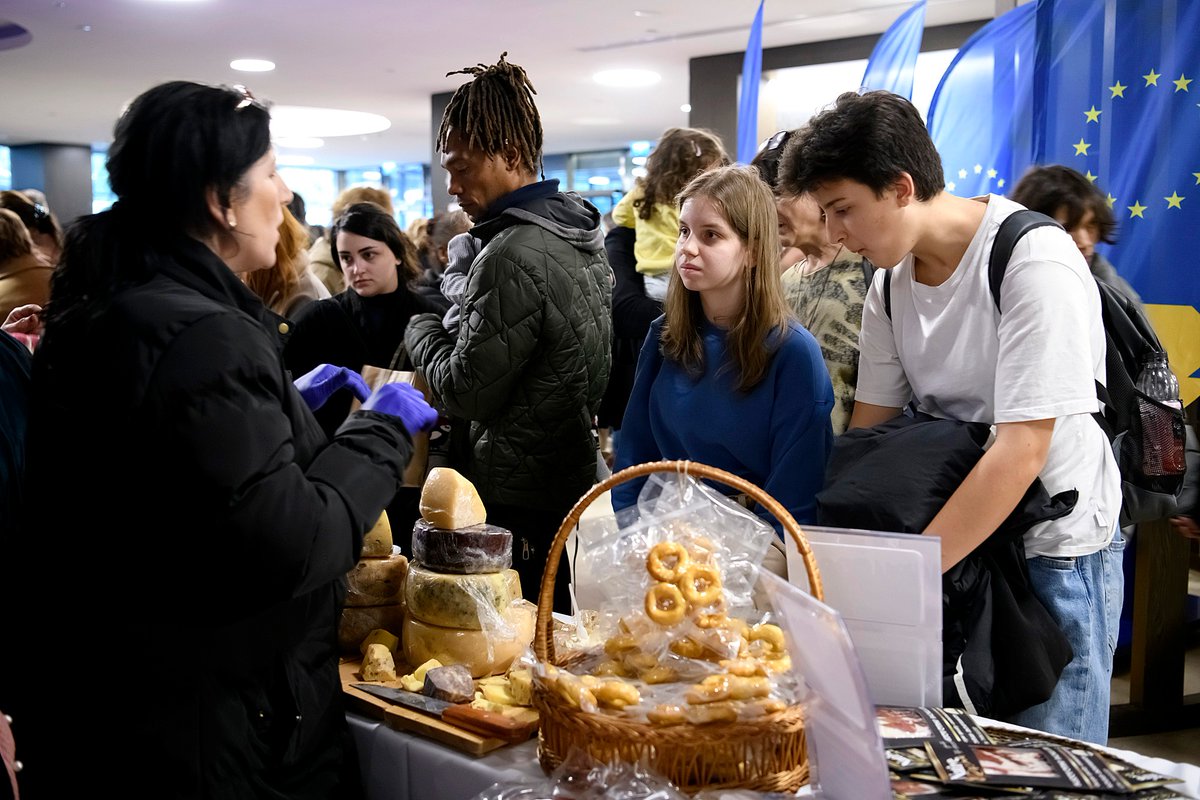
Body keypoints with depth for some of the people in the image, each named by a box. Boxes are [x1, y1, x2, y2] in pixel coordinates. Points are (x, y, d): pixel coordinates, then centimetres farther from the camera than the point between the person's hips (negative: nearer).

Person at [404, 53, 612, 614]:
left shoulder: (512, 256, -22)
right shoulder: (582, 233, 8)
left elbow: (463, 394, -17)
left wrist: (421, 331, 1)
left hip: (515, 503, -9)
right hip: (573, 479, 9)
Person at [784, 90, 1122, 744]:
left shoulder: (1036, 263, -21)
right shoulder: (891, 283, 0)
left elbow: (1021, 451, -27)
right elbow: (868, 431, 3)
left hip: (1054, 550, -6)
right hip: (952, 539, 6)